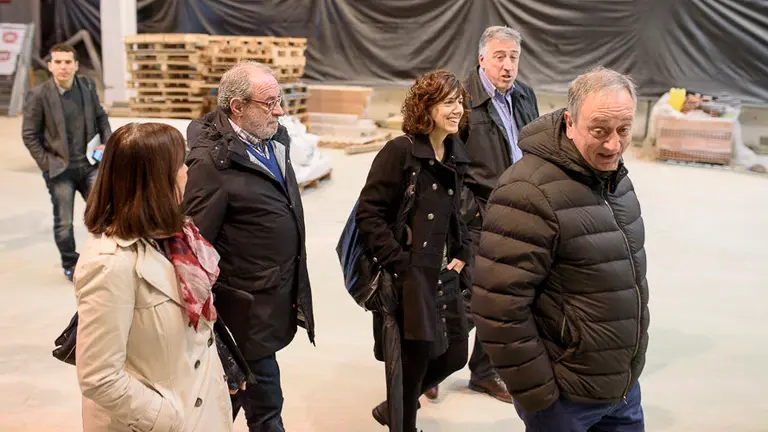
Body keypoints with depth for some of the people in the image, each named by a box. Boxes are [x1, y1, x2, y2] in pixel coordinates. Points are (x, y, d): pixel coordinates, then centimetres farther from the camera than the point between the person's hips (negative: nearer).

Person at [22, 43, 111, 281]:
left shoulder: (88, 86, 2)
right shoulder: (38, 95, -10)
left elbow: (101, 117, 15)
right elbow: (29, 135, -5)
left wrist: (107, 143, 2)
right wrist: (47, 165, -9)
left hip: (89, 164, 3)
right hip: (60, 170, -3)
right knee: (64, 223, 5)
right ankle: (70, 265, 25)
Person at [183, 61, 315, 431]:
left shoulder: (274, 139, 5)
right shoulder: (213, 161, -21)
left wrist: (293, 288, 16)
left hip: (277, 297, 8)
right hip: (249, 307, -7)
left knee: (234, 393, 24)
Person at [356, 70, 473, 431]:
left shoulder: (457, 154, 8)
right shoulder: (399, 151, -14)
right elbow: (368, 215, -16)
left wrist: (462, 253, 8)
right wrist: (399, 264, -18)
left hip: (444, 275, 8)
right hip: (409, 278, -7)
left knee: (454, 354, 12)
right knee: (415, 357, 0)